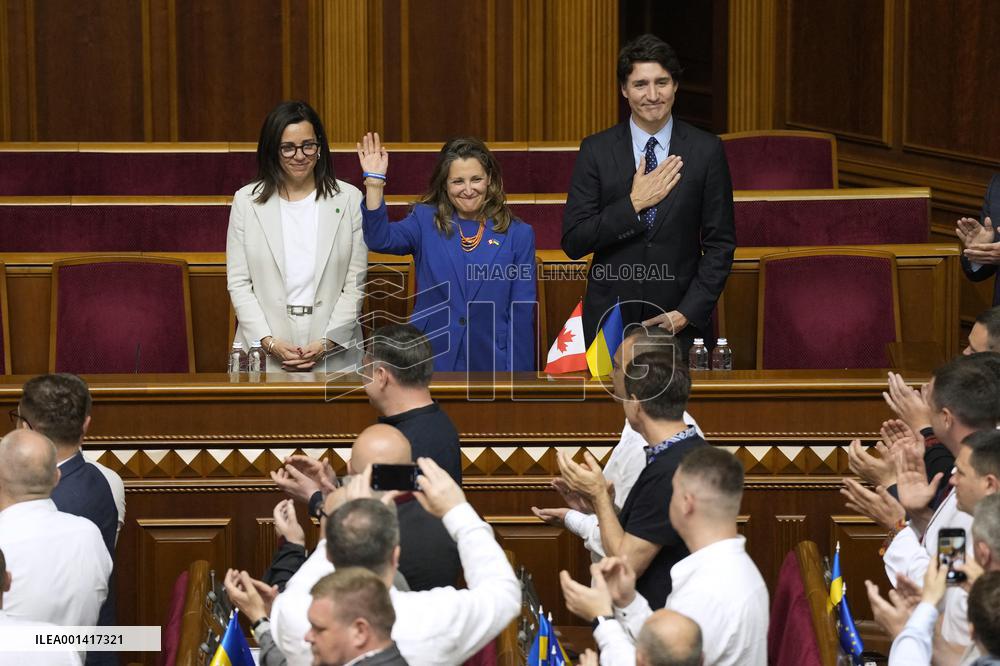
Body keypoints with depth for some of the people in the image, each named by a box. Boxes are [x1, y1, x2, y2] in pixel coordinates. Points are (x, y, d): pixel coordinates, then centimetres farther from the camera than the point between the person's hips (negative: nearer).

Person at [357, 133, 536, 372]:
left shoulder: (518, 234, 4)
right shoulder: (425, 221, 6)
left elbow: (522, 315, 2)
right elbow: (381, 239, -14)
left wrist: (518, 378, -3)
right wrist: (374, 182, -25)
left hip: (491, 366, 0)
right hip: (431, 363, 0)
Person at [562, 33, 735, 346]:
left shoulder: (707, 150, -3)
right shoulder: (596, 150, -2)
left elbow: (720, 244, -1)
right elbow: (573, 242, -6)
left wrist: (688, 313, -10)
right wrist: (634, 204, -15)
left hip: (683, 323, 0)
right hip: (609, 320, 0)